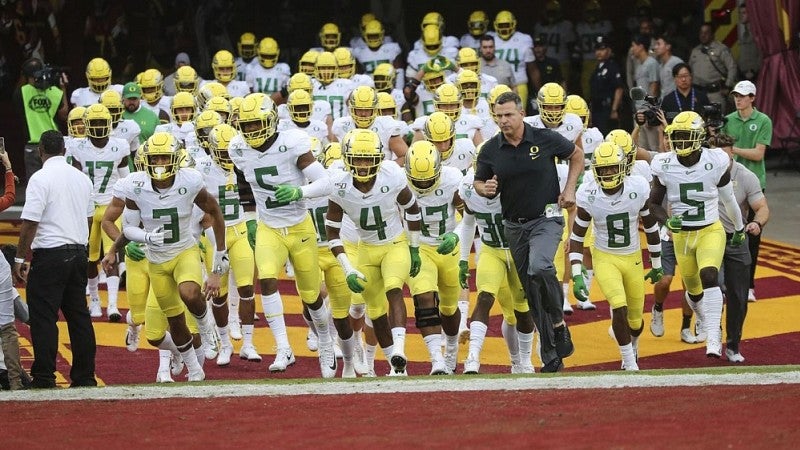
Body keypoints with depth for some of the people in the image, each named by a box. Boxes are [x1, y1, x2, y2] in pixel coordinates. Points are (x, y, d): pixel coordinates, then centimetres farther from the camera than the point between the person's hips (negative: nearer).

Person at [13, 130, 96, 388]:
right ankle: (85, 375, 13)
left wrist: (20, 259, -8)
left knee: (43, 318, -4)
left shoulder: (41, 179, -12)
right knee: (79, 316, 11)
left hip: (50, 255, -7)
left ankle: (44, 378, -6)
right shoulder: (82, 178, 9)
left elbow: (30, 224, -15)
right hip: (78, 254, 7)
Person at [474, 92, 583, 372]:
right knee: (533, 294, 6)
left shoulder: (545, 139, -8)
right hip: (514, 225, 4)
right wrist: (485, 188, -13)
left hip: (546, 219, -4)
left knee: (539, 268, -30)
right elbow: (479, 183, 10)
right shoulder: (490, 150, -2)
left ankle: (559, 323, -6)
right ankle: (551, 356, 14)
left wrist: (569, 189, 0)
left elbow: (576, 155, 9)